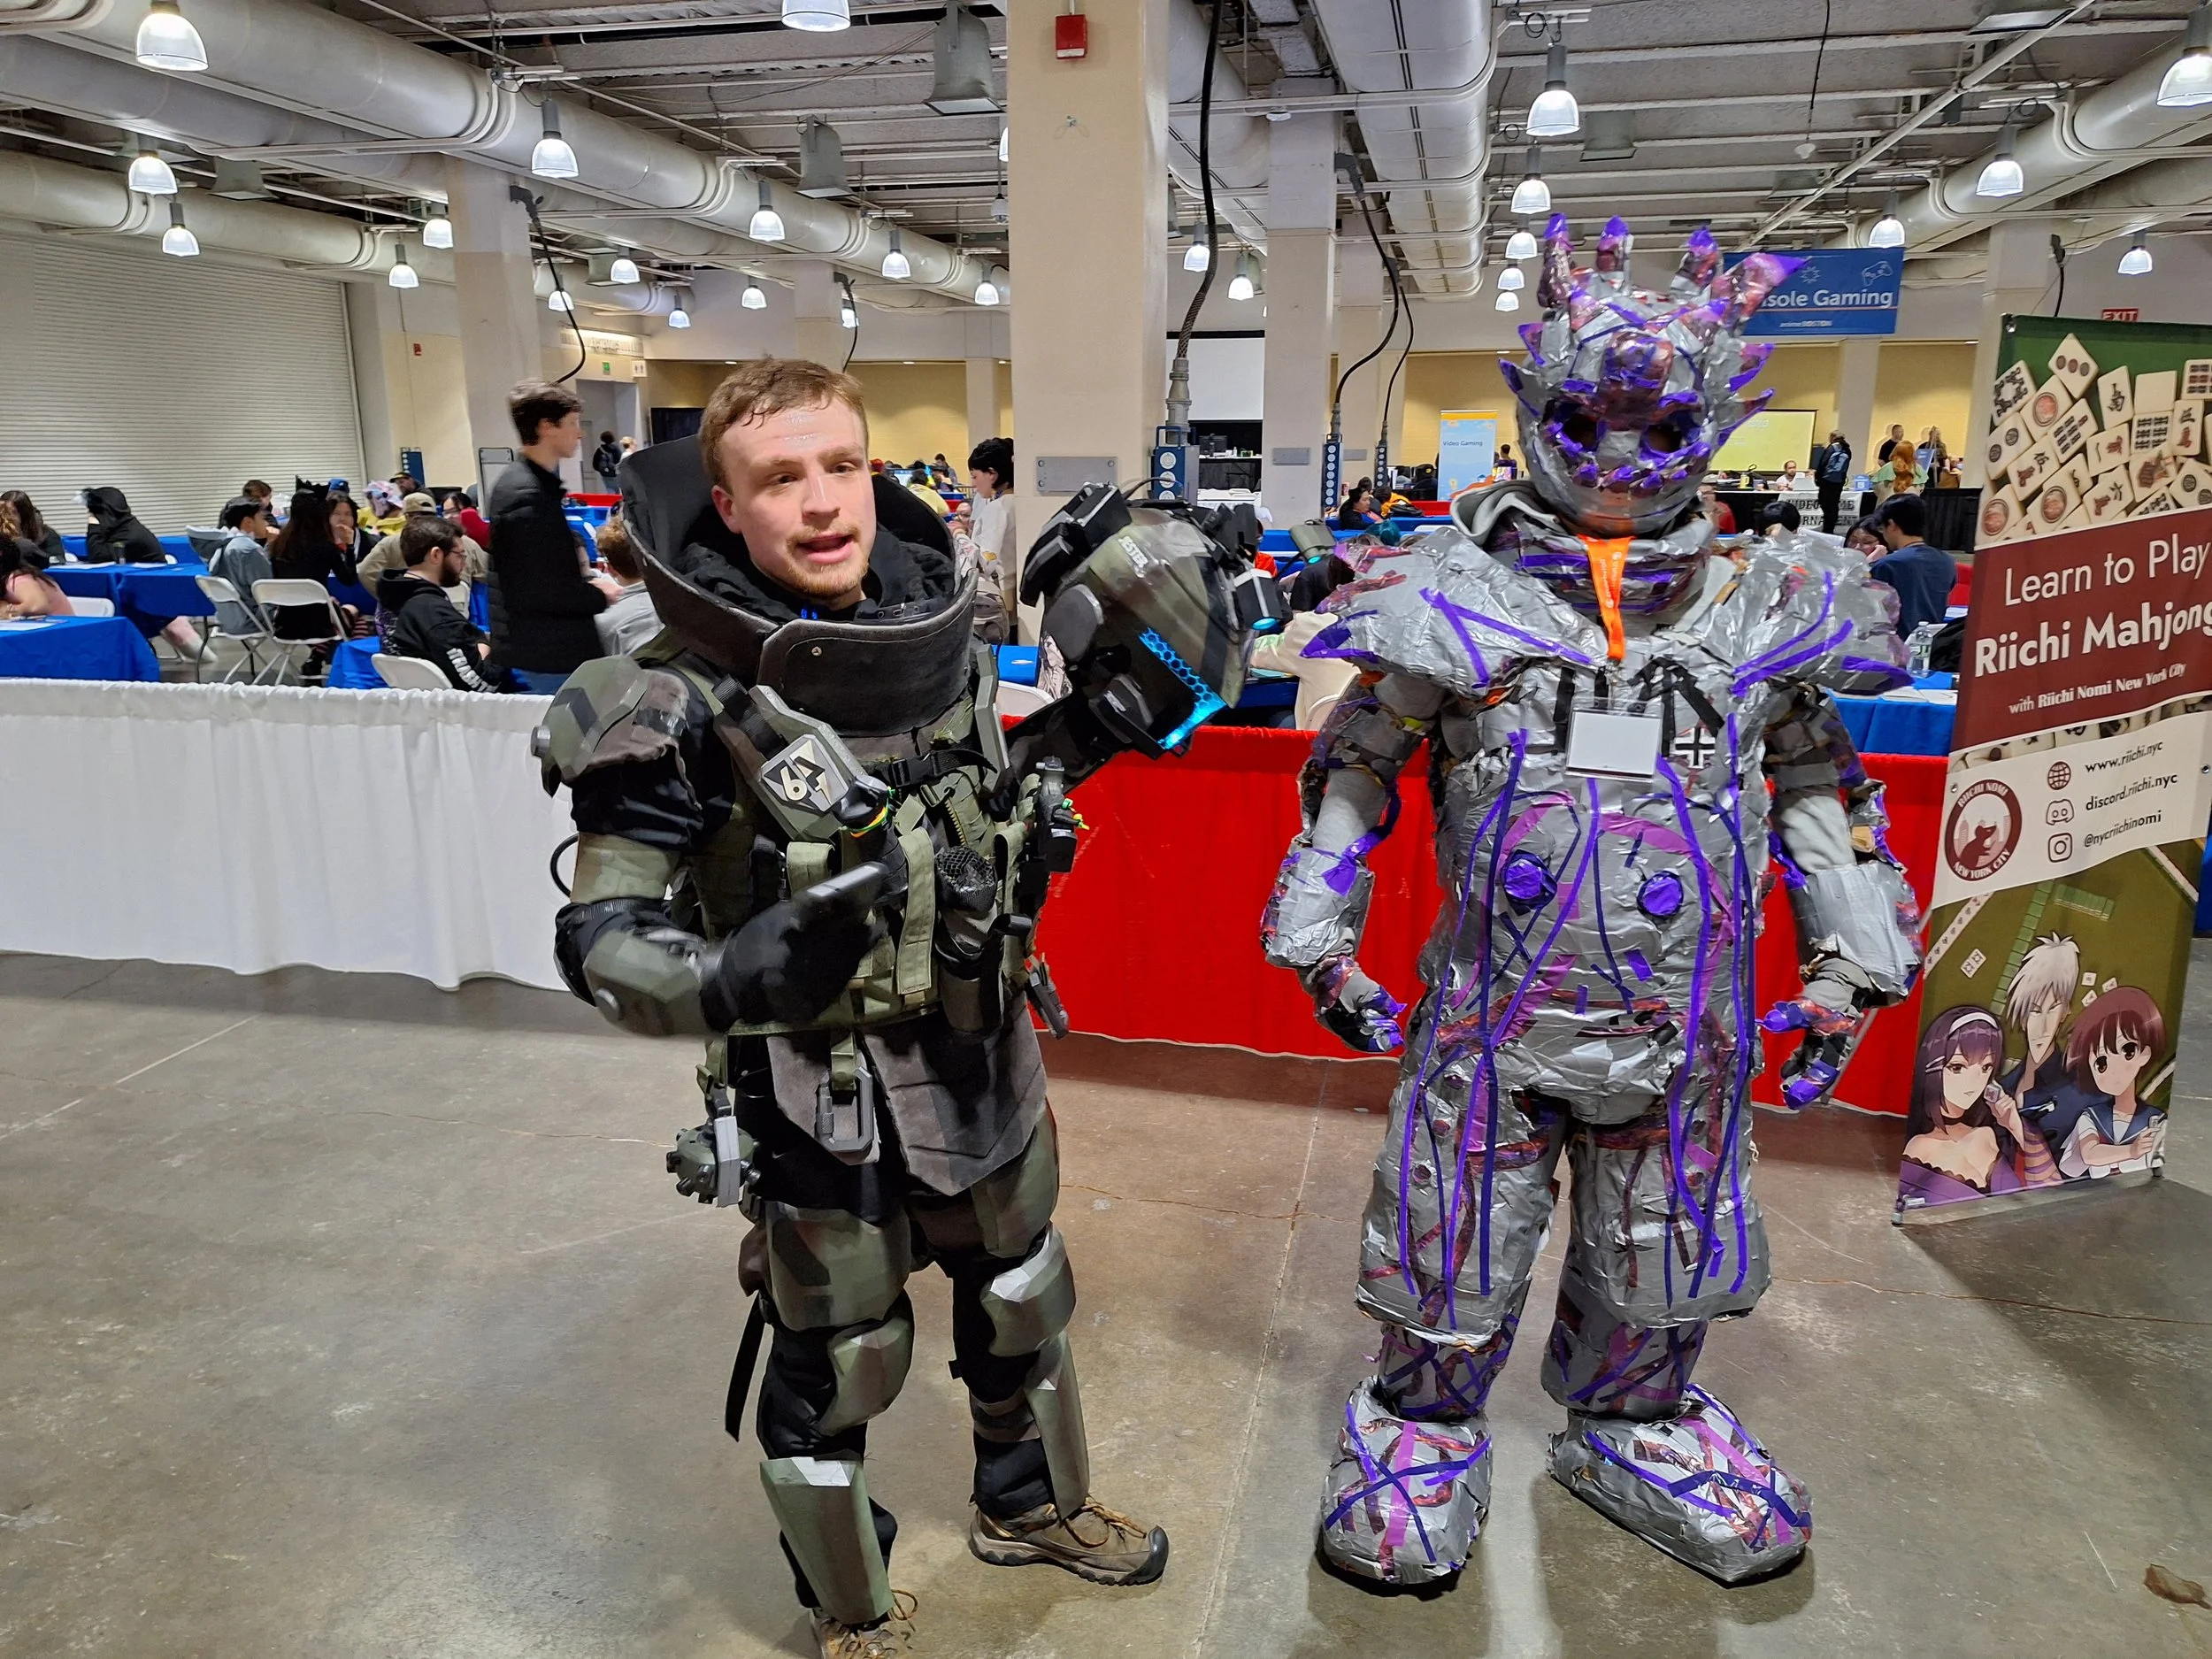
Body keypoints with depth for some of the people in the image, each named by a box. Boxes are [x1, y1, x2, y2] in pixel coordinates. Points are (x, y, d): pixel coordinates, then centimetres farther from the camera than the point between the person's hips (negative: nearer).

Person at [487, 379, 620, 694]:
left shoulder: (527, 482, 12)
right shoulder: (528, 495, -21)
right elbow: (540, 591, -25)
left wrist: (587, 582, 9)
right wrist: (599, 595, -12)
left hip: (539, 644, 11)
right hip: (547, 653, -11)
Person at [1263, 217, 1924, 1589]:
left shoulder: (1765, 602, 2)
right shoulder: (1450, 593, -5)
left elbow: (1825, 784, 12)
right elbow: (1354, 767, 3)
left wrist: (1855, 964, 10)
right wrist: (1320, 936, 1)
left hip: (1686, 1020, 3)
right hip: (1494, 1012, -2)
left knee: (1660, 1265, 21)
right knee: (1455, 1265, 11)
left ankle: (1633, 1427, 47)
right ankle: (1427, 1429, 38)